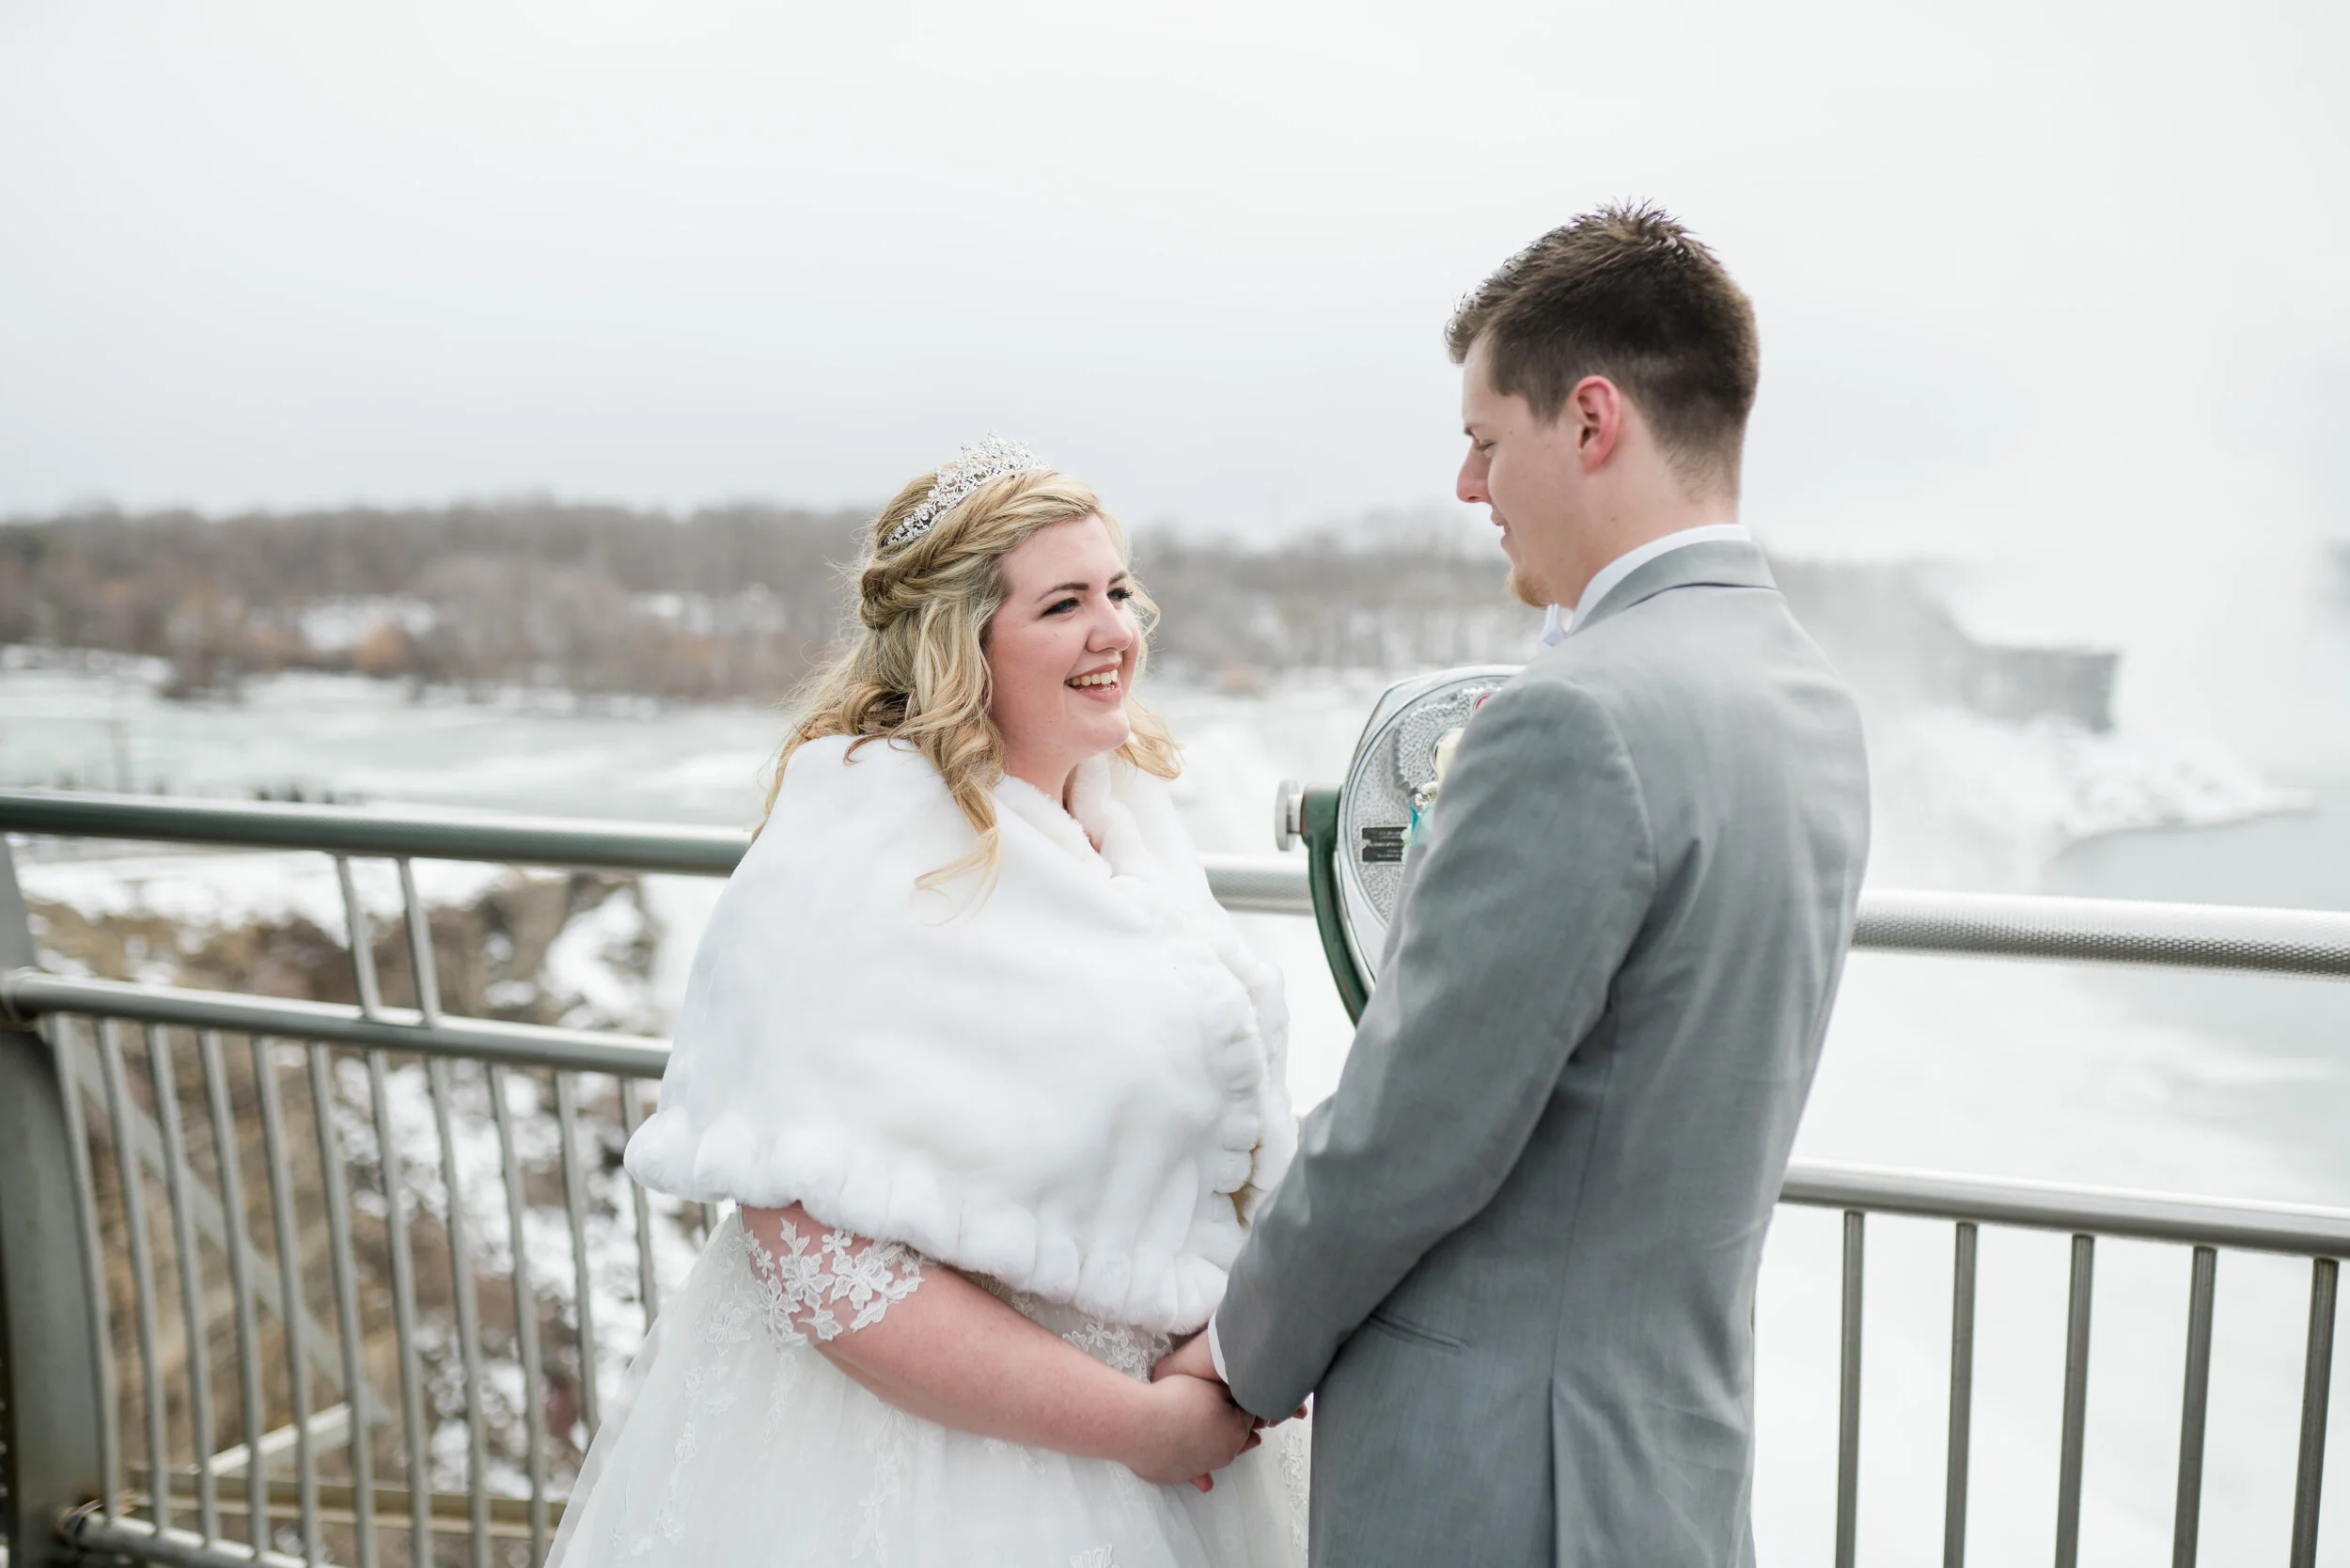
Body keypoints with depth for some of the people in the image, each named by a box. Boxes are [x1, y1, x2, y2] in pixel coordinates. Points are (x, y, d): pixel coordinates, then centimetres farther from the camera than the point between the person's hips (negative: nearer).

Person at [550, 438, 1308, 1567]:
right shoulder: (855, 859, -20)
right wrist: (1138, 1422, -20)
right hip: (914, 1443, -6)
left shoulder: (1125, 814, 2)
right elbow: (816, 1252, -25)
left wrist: (1237, 1339, -1)